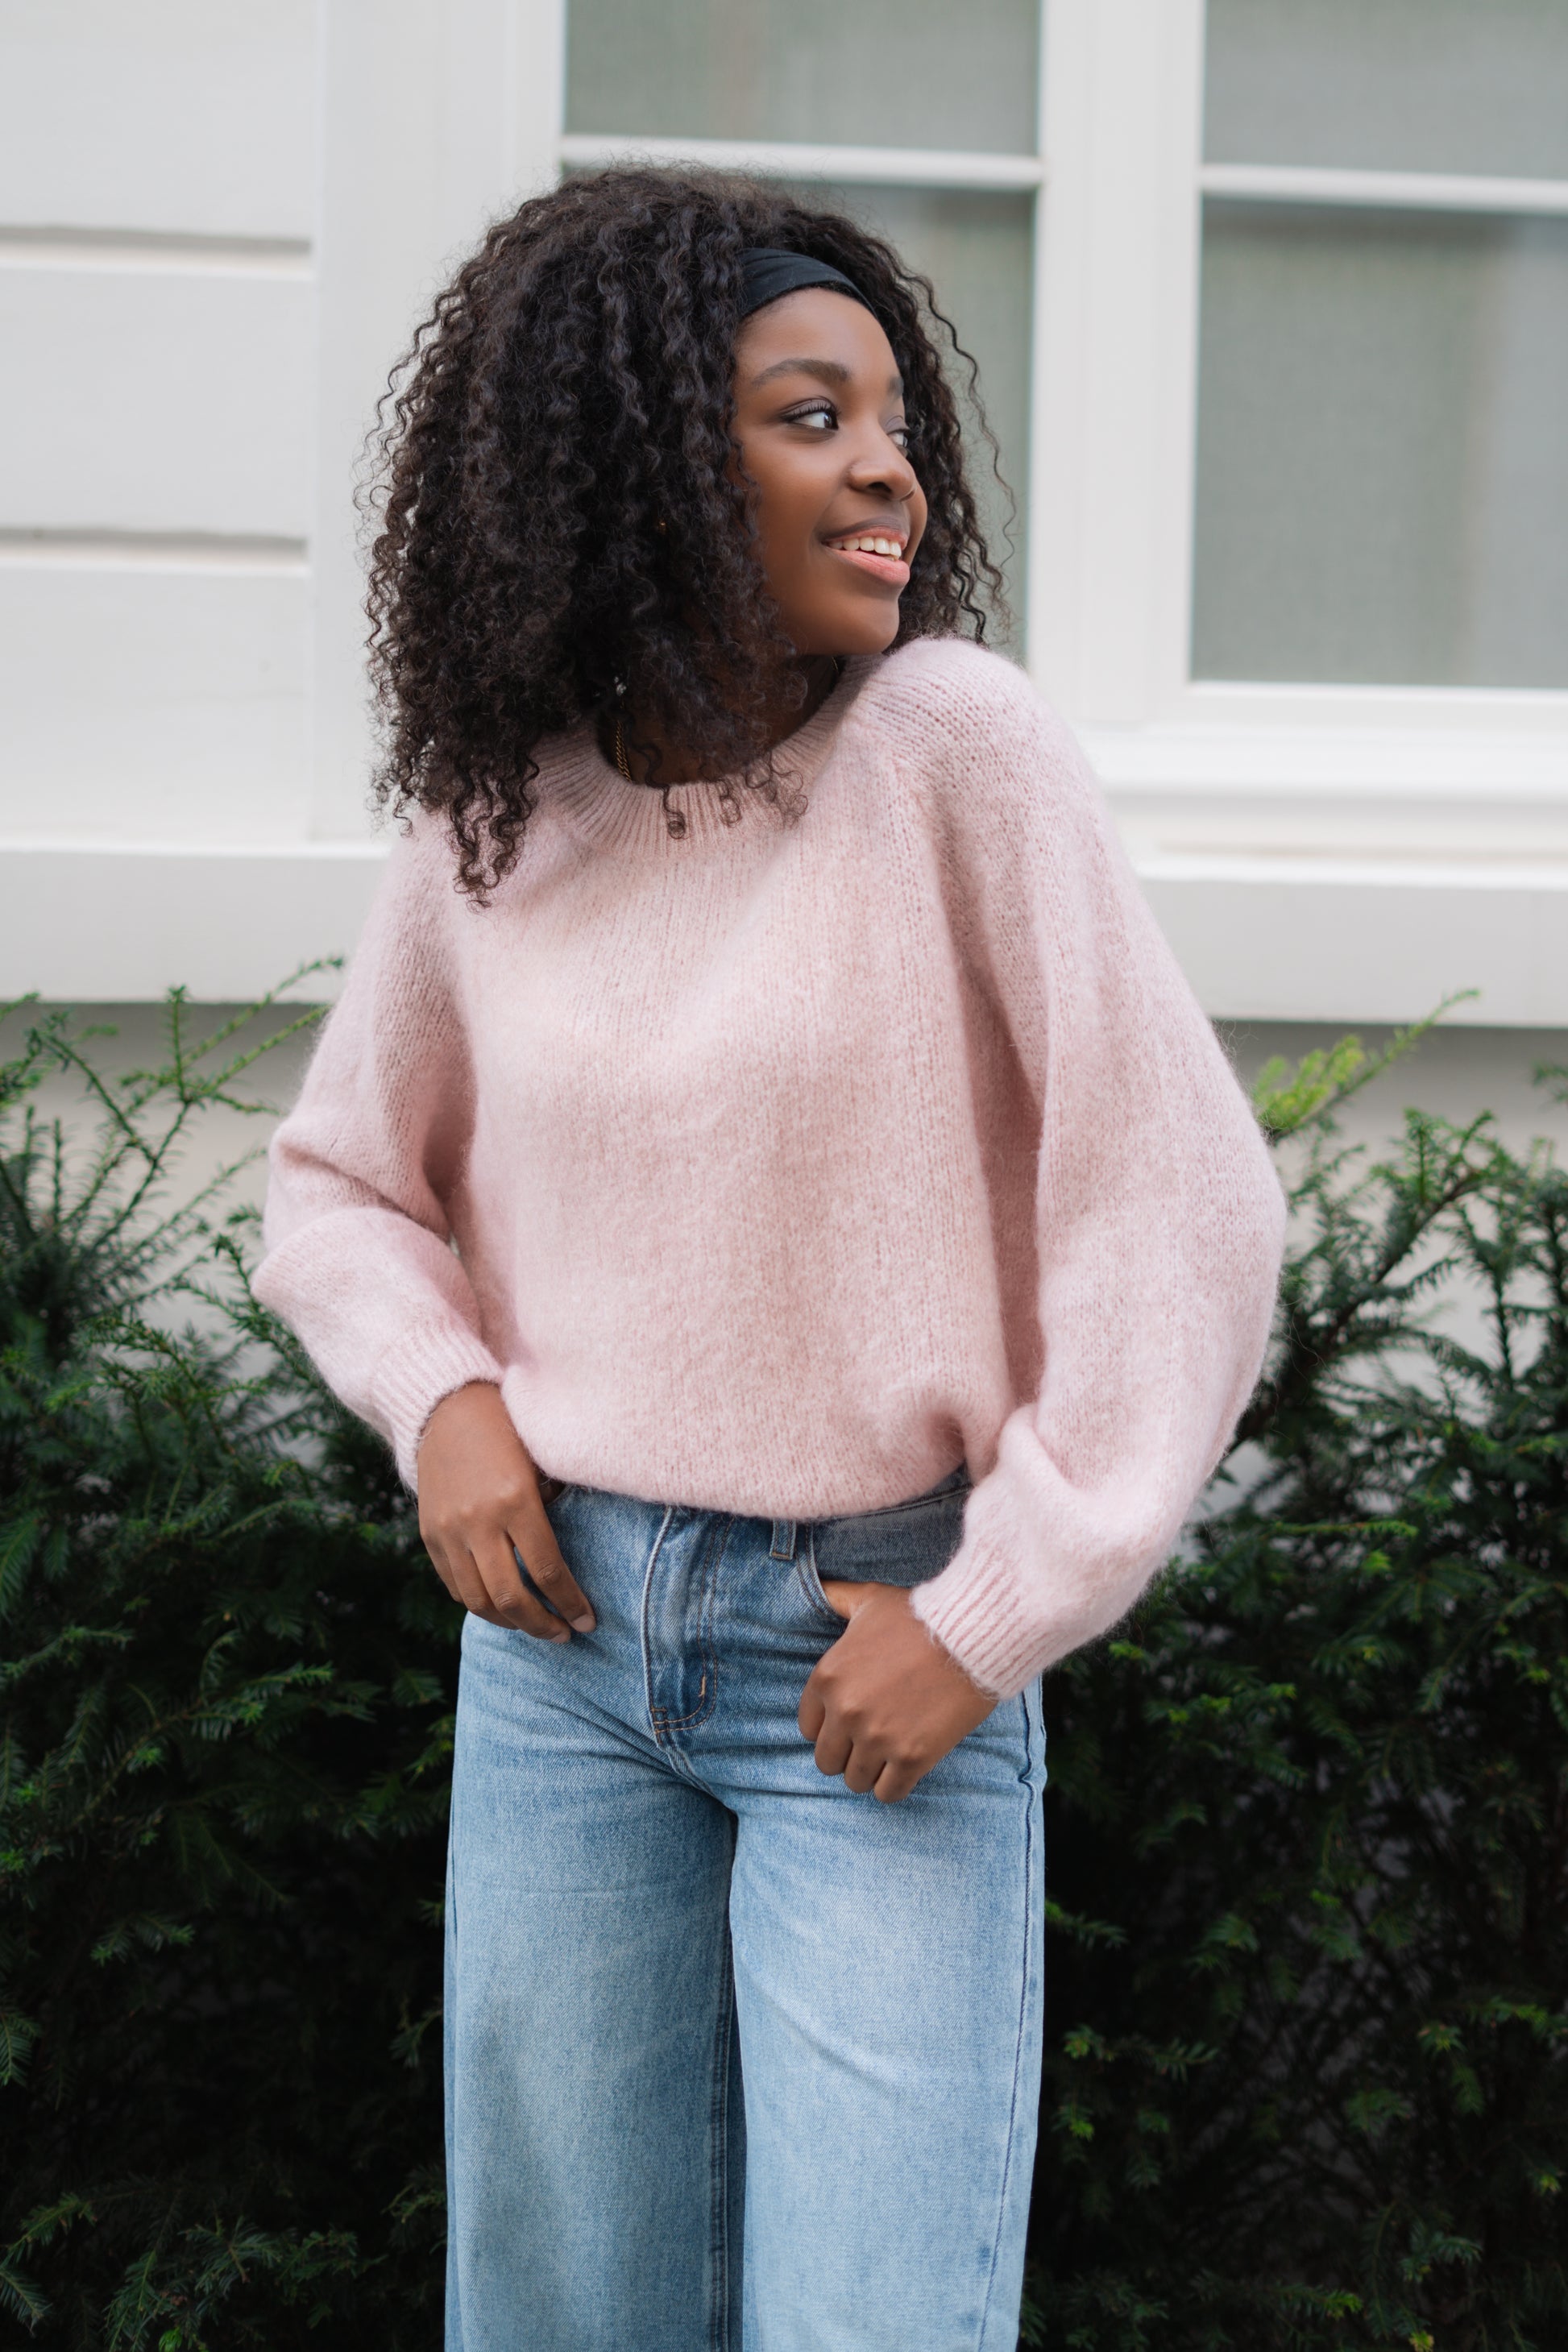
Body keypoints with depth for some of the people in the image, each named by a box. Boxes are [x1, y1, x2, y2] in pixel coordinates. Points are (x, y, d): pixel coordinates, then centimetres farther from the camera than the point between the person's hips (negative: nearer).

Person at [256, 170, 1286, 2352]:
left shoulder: (953, 745, -11)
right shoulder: (494, 821, 1)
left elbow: (1183, 1212, -11)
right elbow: (338, 1183, 17)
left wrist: (994, 1616, -11)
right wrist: (441, 1397, -2)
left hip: (881, 1656, -3)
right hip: (563, 1631, 4)